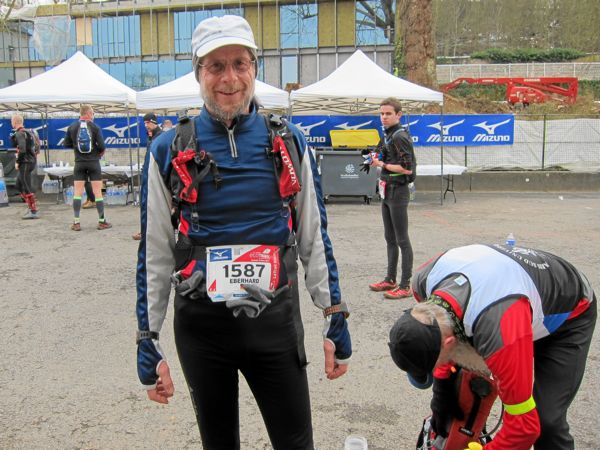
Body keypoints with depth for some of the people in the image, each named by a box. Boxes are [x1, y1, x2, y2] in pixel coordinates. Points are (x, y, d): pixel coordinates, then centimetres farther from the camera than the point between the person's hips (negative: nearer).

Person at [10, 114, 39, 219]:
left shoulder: (20, 133, -15)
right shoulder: (25, 132, 16)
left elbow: (22, 150, -23)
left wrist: (17, 162, -15)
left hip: (25, 163, -10)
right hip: (28, 162, 10)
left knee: (27, 188, -8)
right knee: (19, 186, 18)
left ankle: (34, 212, -8)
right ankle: (31, 207, 20)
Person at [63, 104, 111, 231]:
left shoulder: (72, 127, 0)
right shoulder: (95, 127, -7)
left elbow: (67, 144, 4)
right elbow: (101, 146, -12)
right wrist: (100, 152, 9)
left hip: (79, 163, 2)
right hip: (93, 163, -2)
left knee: (77, 192, 6)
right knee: (97, 192, 3)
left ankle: (76, 223, 4)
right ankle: (102, 221, 7)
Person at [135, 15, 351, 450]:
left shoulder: (290, 143, -1)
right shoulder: (170, 150, -3)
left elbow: (314, 238, 5)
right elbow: (154, 253, 2)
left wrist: (337, 321, 4)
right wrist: (148, 342, 2)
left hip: (275, 321, 0)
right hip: (201, 328, 1)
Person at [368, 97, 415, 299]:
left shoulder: (400, 136, -15)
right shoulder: (387, 135, 13)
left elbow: (407, 168, -21)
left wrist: (381, 164, -14)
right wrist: (376, 160, 6)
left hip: (398, 191, -10)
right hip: (387, 191, 10)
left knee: (402, 240, -4)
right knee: (390, 238, 17)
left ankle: (405, 285, 2)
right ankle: (390, 279, 28)